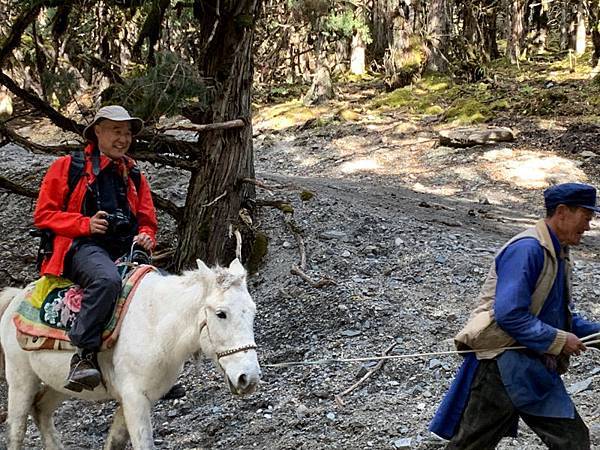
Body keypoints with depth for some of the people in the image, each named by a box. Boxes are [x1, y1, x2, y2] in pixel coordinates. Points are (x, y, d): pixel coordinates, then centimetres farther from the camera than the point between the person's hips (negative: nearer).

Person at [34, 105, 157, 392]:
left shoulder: (134, 177, 25)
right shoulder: (68, 167, 11)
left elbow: (147, 221, 27)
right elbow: (43, 215, 5)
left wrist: (145, 237, 1)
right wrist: (85, 224, -11)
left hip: (127, 250, 5)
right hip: (83, 247, -5)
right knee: (107, 279, -40)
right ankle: (84, 355, -37)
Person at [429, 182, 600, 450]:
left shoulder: (558, 254, 16)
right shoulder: (526, 249, -16)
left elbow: (563, 316, 24)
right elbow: (509, 315, -25)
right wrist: (559, 340, -18)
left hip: (535, 367, 10)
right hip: (501, 363, -10)